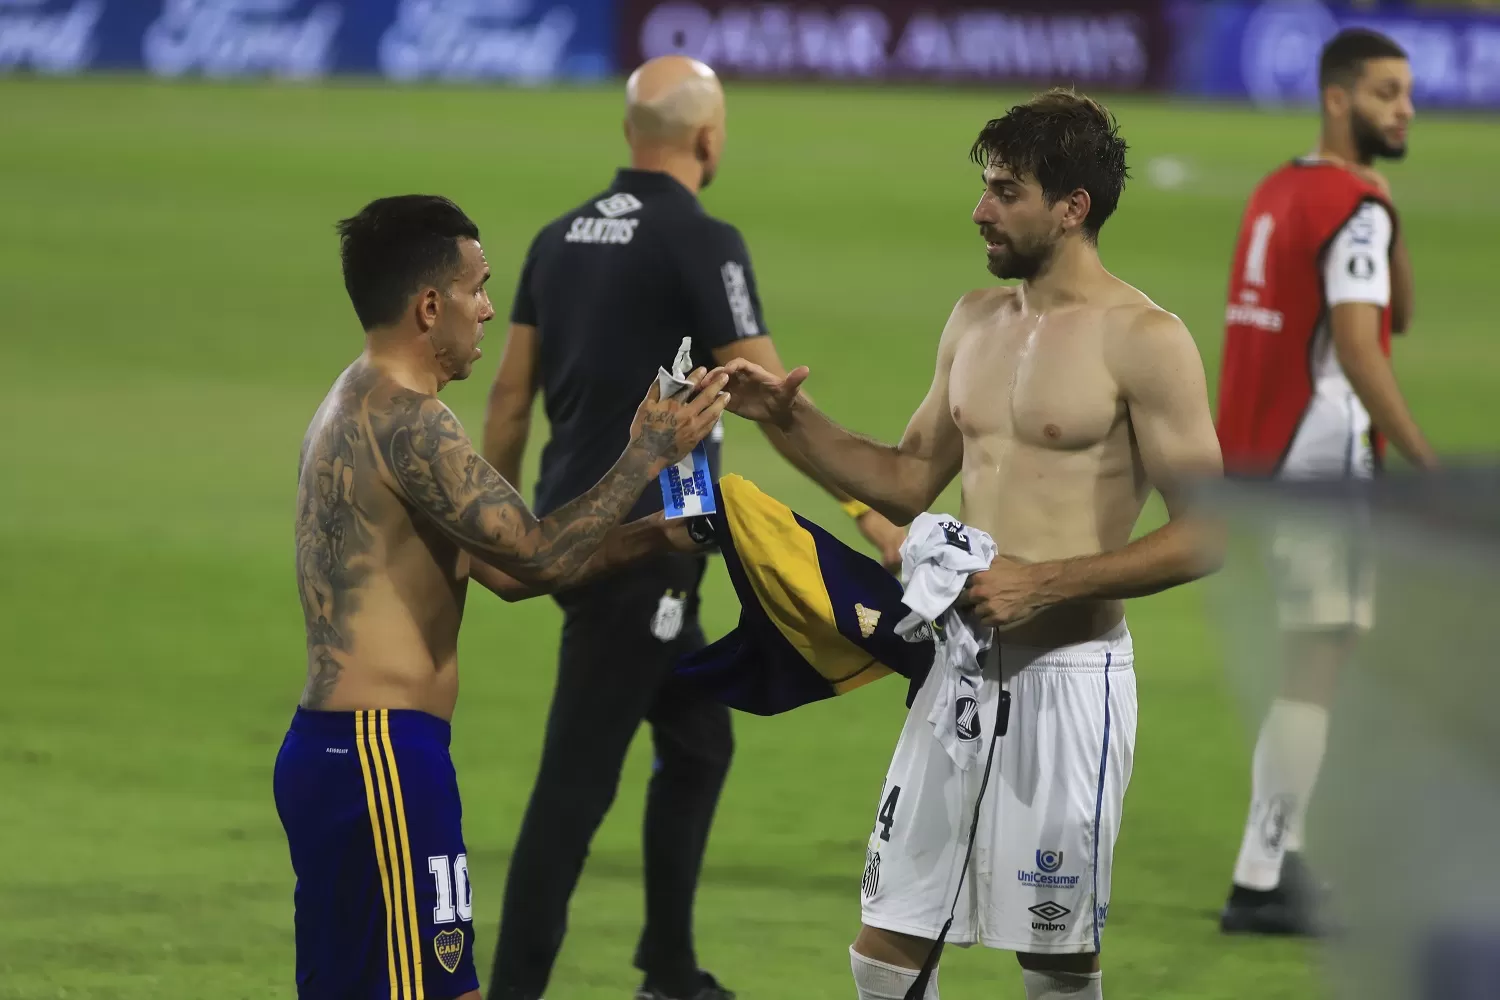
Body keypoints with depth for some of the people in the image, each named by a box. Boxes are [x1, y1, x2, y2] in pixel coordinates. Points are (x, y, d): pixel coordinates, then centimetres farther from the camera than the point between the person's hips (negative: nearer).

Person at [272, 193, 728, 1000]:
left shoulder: (356, 410, 18)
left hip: (331, 751, 11)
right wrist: (645, 457, -7)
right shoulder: (404, 420, -15)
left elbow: (504, 568, 20)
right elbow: (537, 554, -18)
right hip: (382, 757, -11)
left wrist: (653, 537, 18)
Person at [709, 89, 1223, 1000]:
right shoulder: (977, 322, 11)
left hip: (1067, 675, -7)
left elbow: (1204, 537, -13)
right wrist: (792, 419, 5)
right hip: (963, 666, 7)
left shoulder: (1141, 342, -11)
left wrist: (1046, 582, -19)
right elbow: (911, 482, 19)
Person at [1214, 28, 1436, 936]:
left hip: (1256, 455, 9)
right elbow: (1357, 347, -22)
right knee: (1314, 671, -7)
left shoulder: (1278, 193, 15)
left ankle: (1281, 861, 21)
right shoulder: (1354, 208, -13)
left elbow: (1397, 314, 17)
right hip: (1321, 461, -9)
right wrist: (1431, 467, -24)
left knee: (1302, 665, 18)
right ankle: (1261, 884, -9)